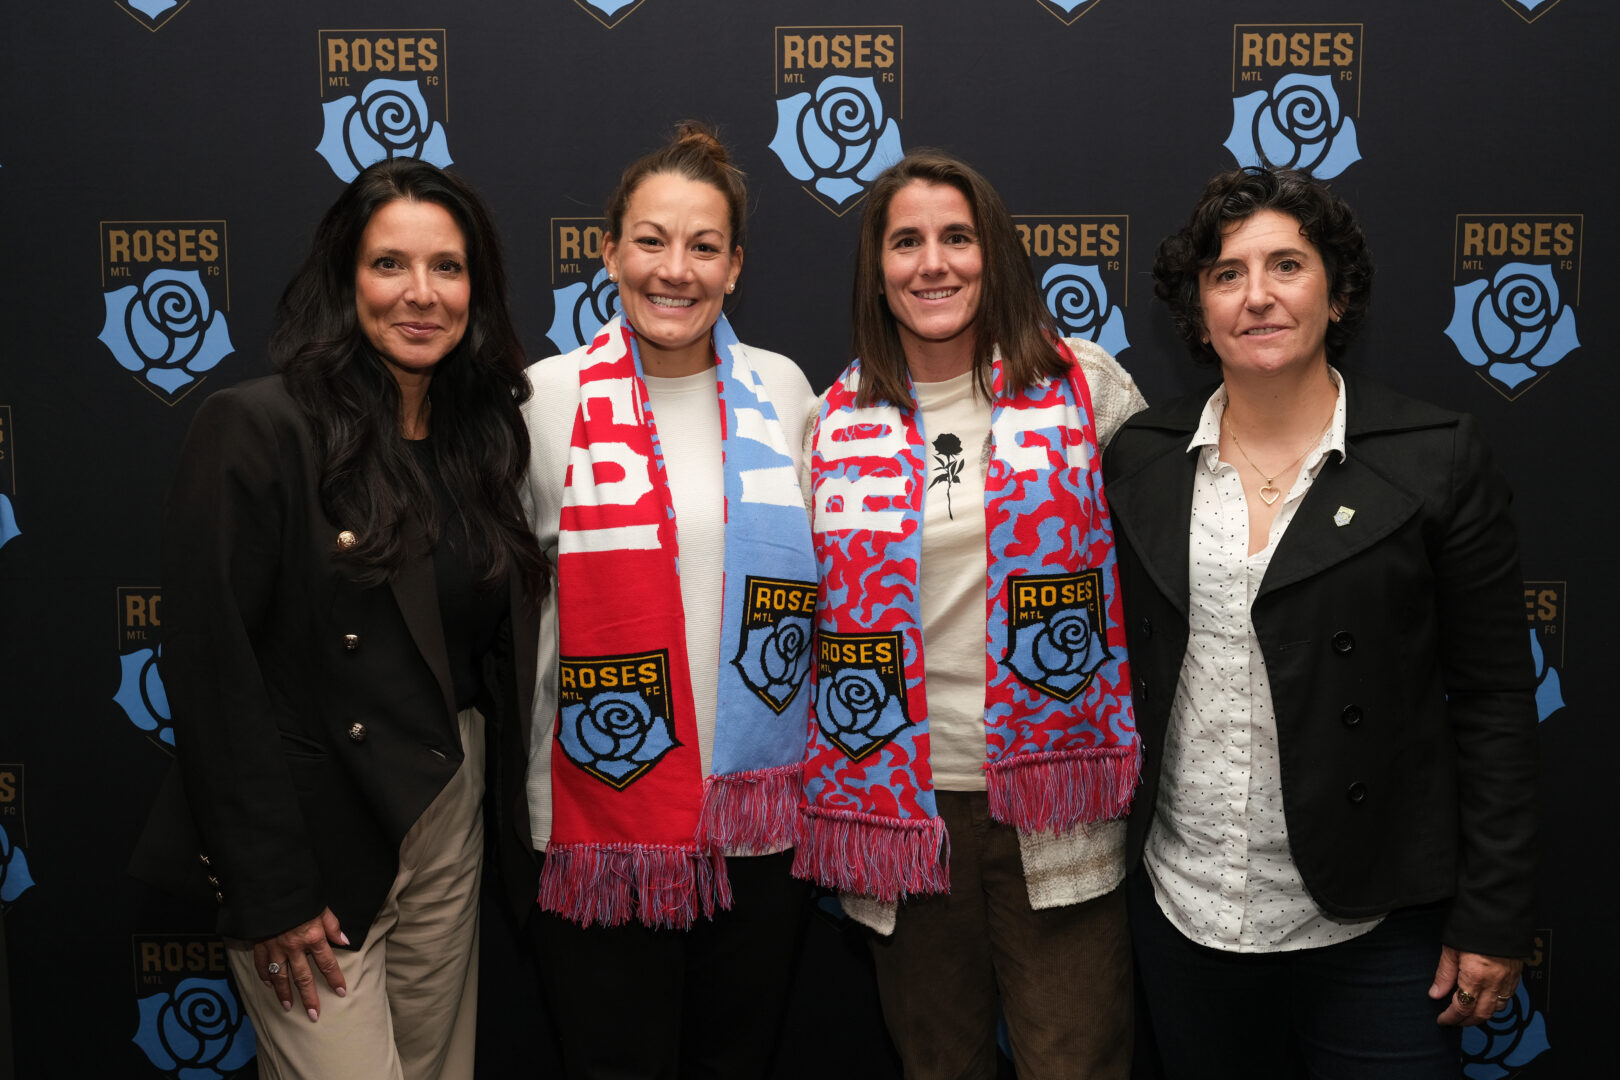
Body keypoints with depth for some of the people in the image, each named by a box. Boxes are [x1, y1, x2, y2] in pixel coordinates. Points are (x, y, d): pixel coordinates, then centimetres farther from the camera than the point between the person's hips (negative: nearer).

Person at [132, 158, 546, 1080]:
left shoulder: (482, 436, 7)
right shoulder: (257, 429, -13)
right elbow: (212, 669, -16)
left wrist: (510, 815, 5)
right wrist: (268, 892, -16)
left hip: (449, 821, 6)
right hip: (314, 834, -6)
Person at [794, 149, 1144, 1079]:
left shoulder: (1085, 384, -1)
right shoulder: (842, 419, 4)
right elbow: (808, 599, 13)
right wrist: (833, 792, 10)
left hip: (1053, 799, -2)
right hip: (903, 800, 2)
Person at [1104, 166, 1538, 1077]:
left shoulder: (1438, 457, -6)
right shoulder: (1140, 458, 2)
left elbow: (1497, 701, -5)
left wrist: (1495, 920, -6)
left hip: (1370, 929, -2)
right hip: (1180, 908, 3)